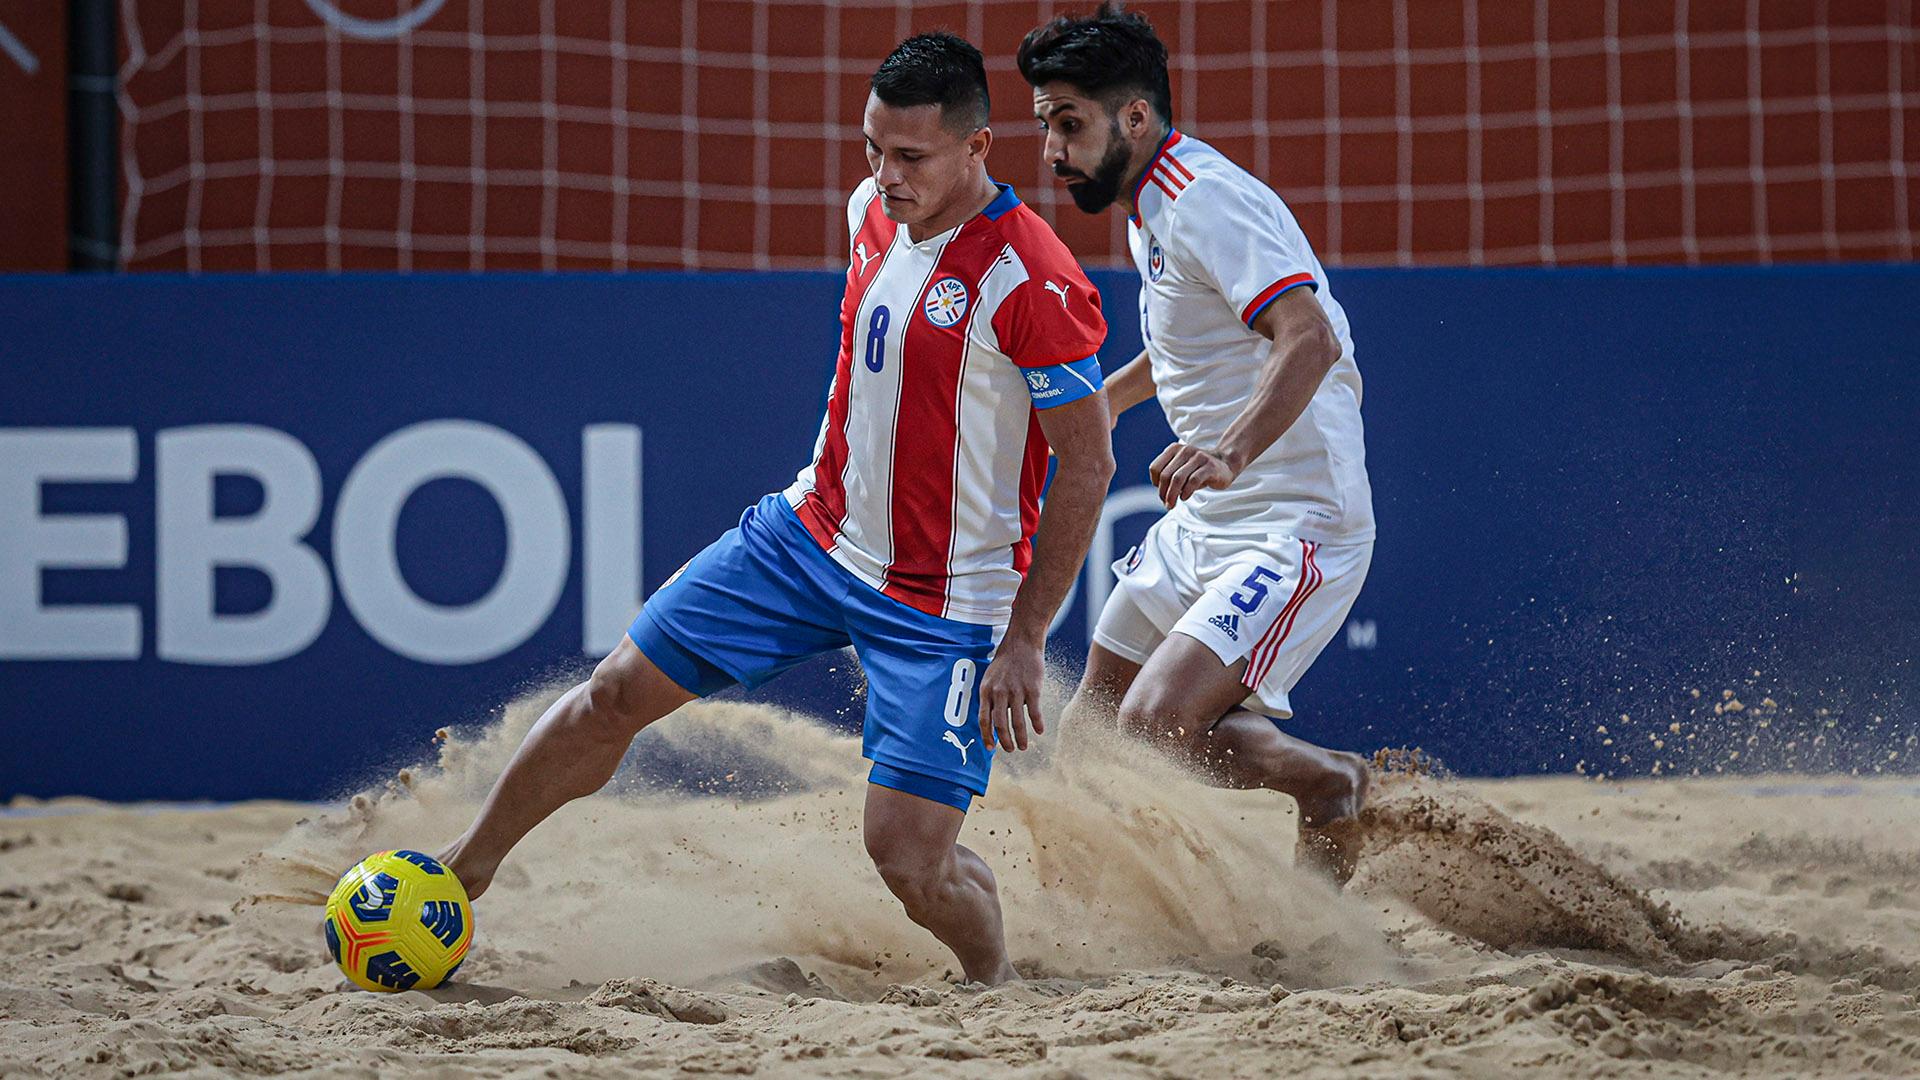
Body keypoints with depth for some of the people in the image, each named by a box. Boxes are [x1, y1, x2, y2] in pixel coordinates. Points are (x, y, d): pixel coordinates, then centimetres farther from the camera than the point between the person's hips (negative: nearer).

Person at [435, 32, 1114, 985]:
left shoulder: (1031, 282, -23)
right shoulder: (871, 214, 0)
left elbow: (1088, 464, -18)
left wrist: (1024, 641, -17)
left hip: (944, 601, -7)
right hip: (813, 534, 7)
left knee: (908, 856, -12)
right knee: (614, 696, 5)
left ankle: (997, 984, 19)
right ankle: (463, 872, 23)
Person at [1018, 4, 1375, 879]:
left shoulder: (1206, 201, -20)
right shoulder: (1151, 207, 11)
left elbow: (1309, 339, -35)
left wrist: (1231, 452, -49)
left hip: (1296, 529, -10)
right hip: (1204, 523, 10)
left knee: (1151, 727, -24)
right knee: (1093, 722, 9)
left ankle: (1332, 786, 2)